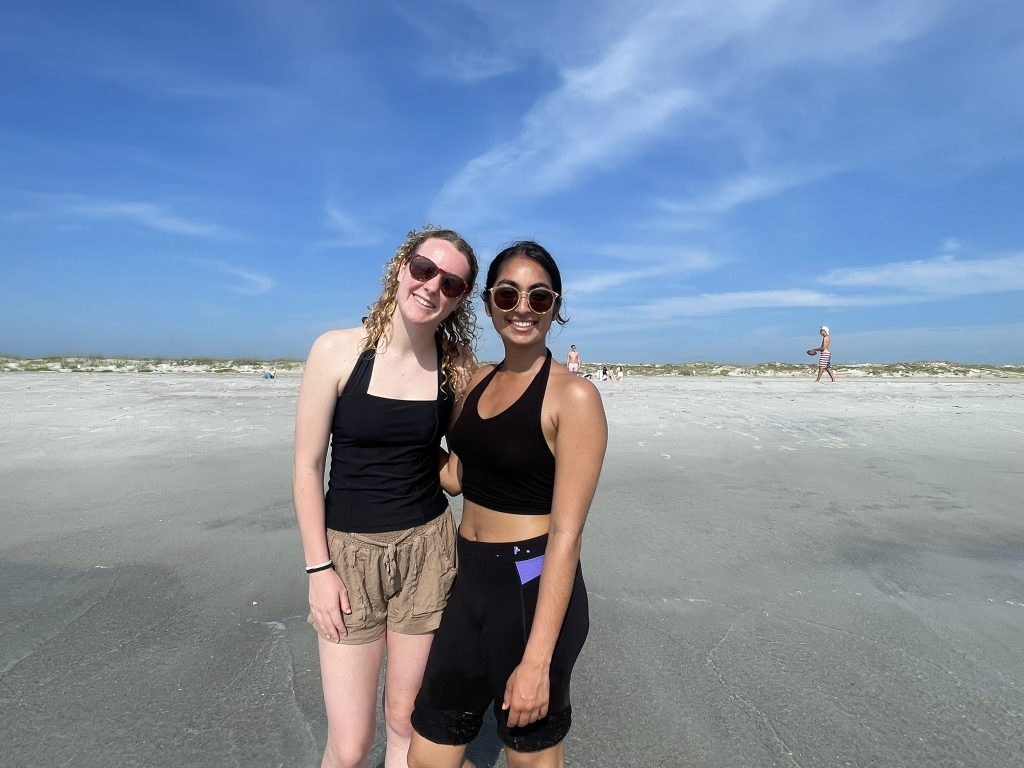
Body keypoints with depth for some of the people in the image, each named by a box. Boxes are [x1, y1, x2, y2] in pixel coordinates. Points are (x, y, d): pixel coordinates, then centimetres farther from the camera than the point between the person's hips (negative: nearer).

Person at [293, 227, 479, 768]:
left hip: (426, 548, 2)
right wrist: (318, 568, -6)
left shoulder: (455, 366, -4)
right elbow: (307, 465, -6)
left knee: (405, 719, 16)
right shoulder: (337, 351, -10)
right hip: (348, 549, -1)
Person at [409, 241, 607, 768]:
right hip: (468, 581, 6)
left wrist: (537, 660, -18)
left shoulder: (574, 396, -16)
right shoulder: (477, 381, 5)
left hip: (533, 590, -6)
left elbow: (566, 533, -18)